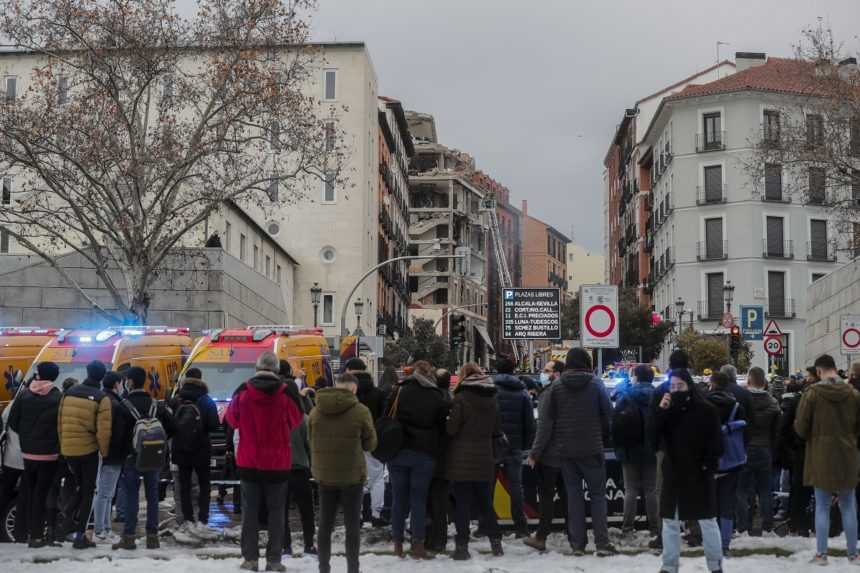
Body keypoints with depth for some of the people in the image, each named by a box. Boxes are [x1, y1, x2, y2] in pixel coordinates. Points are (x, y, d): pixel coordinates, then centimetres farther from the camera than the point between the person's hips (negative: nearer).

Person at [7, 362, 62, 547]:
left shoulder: (24, 395, -2)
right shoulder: (58, 398, -14)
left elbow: (12, 421, 2)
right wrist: (53, 440, 6)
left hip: (28, 453, 4)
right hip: (49, 454, -4)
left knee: (30, 492, 16)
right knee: (41, 493, 1)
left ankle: (31, 531, 21)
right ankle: (37, 535, 1)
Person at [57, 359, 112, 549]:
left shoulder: (69, 392, 3)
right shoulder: (102, 398, -11)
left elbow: (60, 422, 6)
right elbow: (104, 430, -15)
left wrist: (63, 446, 16)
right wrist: (105, 453, -1)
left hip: (68, 449, 4)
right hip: (88, 450, -4)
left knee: (81, 487, 24)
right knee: (88, 492, 7)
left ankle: (70, 520, 8)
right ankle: (80, 535, 4)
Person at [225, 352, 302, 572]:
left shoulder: (242, 393, -7)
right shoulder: (286, 395, -11)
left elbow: (232, 419, 8)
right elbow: (295, 420, 4)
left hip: (248, 462, 1)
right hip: (278, 463, -1)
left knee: (250, 510, 9)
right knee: (276, 512, 7)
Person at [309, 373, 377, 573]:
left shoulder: (316, 411, -2)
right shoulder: (360, 411, -13)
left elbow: (311, 441, 8)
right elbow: (370, 444, -3)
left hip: (324, 475, 3)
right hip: (352, 476, -3)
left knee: (325, 524, 12)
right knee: (352, 526, 6)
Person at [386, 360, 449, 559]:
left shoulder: (399, 391, 1)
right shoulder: (437, 397, 1)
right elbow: (442, 427, 4)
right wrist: (436, 449, 15)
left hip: (398, 452, 1)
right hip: (424, 455, -1)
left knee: (399, 498, 8)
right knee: (419, 499, 5)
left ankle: (398, 544, 10)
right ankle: (418, 544, 2)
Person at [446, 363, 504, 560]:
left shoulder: (461, 398, -12)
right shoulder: (491, 398, 5)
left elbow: (452, 428, -13)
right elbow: (497, 429, 10)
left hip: (461, 461, -5)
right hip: (484, 460, 5)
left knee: (462, 504, 0)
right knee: (485, 503, 17)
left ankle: (462, 546, -1)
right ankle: (495, 541, 18)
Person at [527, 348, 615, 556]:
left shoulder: (556, 387, -1)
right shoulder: (595, 384, -4)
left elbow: (545, 422, -3)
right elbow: (607, 415, -5)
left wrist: (536, 452, -1)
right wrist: (605, 440, 9)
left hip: (565, 451, 2)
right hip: (591, 449, -2)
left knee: (573, 494, 8)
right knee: (597, 494, 5)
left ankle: (577, 544, 6)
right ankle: (602, 543, -3)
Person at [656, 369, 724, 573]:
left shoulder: (706, 410, -6)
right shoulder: (666, 409, 5)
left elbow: (716, 442, -5)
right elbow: (654, 437, -4)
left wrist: (709, 465, -14)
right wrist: (660, 412, -14)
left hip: (699, 474, -4)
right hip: (673, 473, 4)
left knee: (707, 520, 5)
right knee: (670, 522, 8)